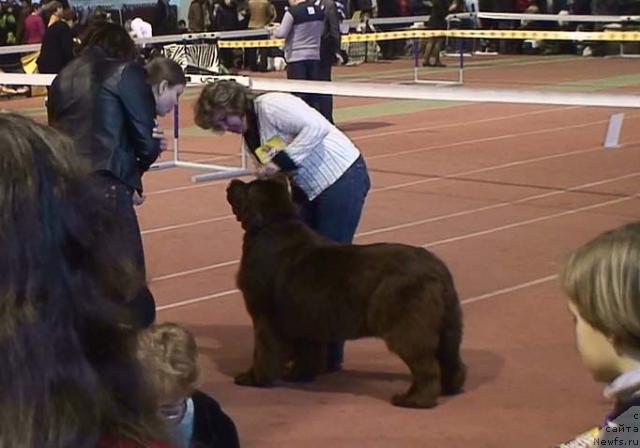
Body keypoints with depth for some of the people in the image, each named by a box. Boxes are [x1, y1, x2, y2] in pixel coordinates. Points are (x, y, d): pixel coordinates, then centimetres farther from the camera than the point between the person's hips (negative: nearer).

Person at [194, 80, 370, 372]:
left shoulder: (270, 106, -16)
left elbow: (317, 127, -26)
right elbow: (277, 172, 13)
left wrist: (281, 161, -26)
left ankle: (329, 356, 2)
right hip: (309, 189, 10)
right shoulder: (250, 132, 10)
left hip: (343, 178, -10)